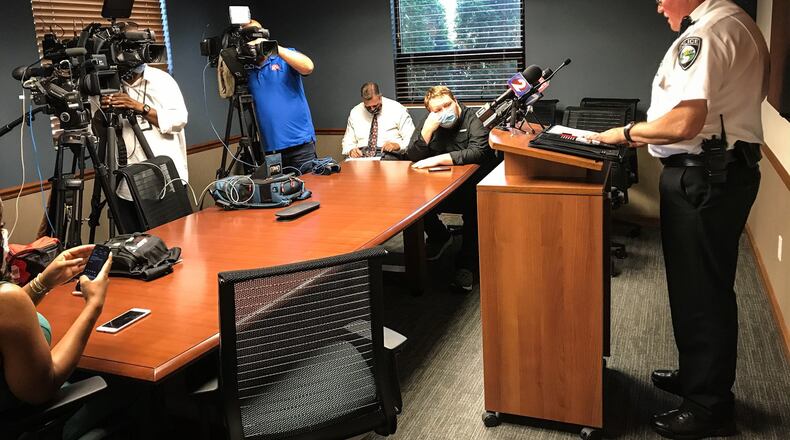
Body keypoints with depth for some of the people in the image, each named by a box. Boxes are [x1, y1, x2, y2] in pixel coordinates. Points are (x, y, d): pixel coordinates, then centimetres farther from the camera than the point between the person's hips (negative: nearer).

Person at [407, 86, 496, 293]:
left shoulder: (472, 119, -11)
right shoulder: (427, 121, 3)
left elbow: (478, 152, -27)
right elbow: (413, 157, -5)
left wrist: (437, 159, -29)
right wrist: (428, 129, -21)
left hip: (473, 184, -4)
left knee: (475, 202, -36)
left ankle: (466, 266, -26)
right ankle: (439, 237, 10)